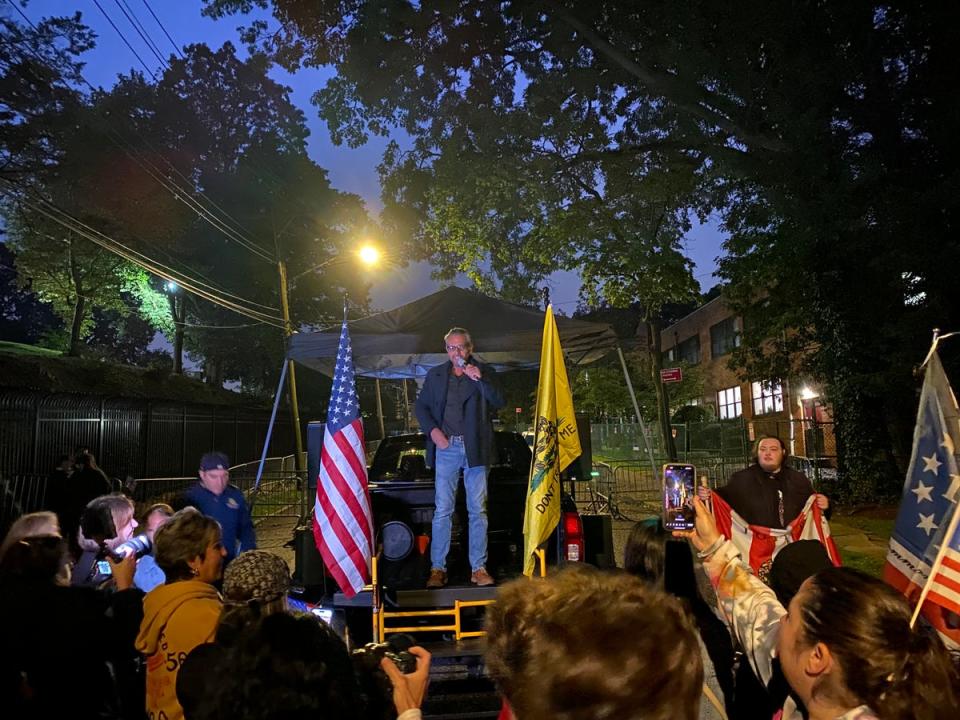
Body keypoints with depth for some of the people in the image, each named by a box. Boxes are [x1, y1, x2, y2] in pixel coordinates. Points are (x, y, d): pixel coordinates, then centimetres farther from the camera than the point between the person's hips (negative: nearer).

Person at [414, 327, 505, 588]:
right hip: (446, 446, 1)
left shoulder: (485, 372, 6)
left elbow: (498, 403, -4)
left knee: (478, 510, 3)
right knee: (443, 510, 1)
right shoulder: (435, 375, 12)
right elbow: (421, 405, 13)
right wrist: (433, 431, -2)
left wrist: (480, 380, -17)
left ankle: (478, 568, 10)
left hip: (475, 448, -1)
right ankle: (438, 569, 8)